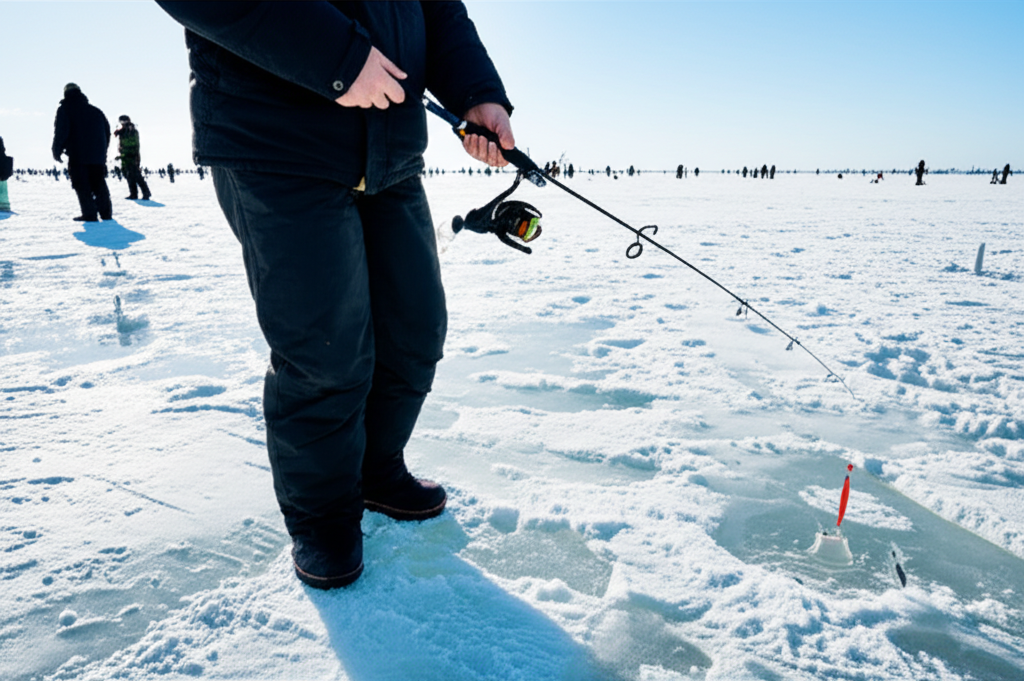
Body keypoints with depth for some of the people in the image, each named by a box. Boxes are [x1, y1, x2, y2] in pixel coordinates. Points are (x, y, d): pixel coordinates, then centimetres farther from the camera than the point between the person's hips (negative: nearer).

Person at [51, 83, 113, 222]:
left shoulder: (64, 110, -1)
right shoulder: (95, 111, 13)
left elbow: (61, 132, -11)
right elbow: (107, 131, 16)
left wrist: (57, 151, -5)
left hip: (78, 155, -5)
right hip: (98, 156, 5)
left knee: (82, 185, -1)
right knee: (99, 184, 13)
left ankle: (89, 214, -8)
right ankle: (106, 212, 11)